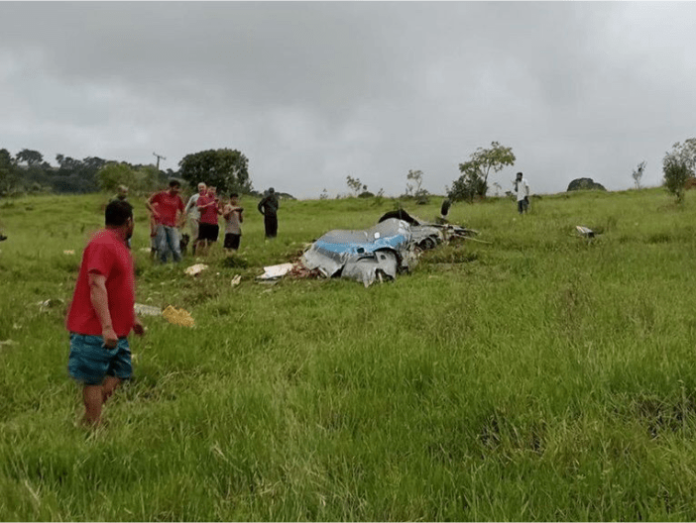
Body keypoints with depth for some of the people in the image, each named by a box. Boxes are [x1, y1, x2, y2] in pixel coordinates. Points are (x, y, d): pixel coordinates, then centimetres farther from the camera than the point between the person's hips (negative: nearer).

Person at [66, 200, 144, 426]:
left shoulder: (118, 245, 15)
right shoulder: (103, 245, -17)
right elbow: (97, 286, -26)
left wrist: (132, 318, 28)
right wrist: (106, 327, -31)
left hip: (116, 331, 10)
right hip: (95, 331, -10)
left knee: (117, 374, 12)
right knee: (94, 380, -2)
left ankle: (90, 420, 17)